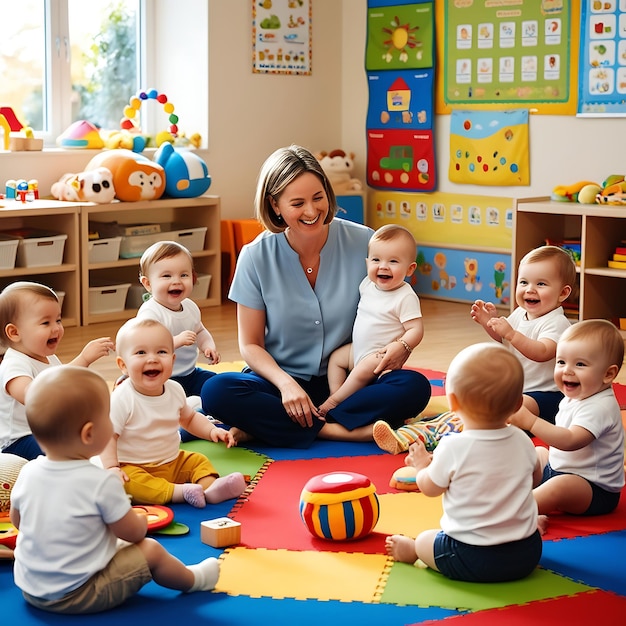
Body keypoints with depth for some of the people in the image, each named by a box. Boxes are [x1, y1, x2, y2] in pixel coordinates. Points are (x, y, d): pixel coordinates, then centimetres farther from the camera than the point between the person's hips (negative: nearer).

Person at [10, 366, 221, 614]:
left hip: (28, 589, 7)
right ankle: (193, 580, 28)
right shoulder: (101, 483, -24)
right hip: (77, 595, -6)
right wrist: (142, 521, 10)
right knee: (151, 550, 6)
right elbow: (133, 532, -13)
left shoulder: (27, 473, -7)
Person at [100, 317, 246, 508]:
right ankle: (181, 492, -40)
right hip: (134, 468, -7)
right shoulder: (122, 398, -20)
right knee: (127, 483, -32)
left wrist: (211, 430, 2)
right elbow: (108, 435, -20)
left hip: (173, 463, 7)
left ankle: (210, 487, -30)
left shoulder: (175, 390, 0)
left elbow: (189, 418, 18)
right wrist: (111, 467, -32)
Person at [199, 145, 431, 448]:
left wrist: (403, 344, -18)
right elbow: (251, 344, -1)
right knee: (217, 392, -29)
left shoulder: (363, 243, -6)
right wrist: (286, 384, -21)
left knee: (414, 387, -28)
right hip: (282, 380, 0)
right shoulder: (256, 257, -6)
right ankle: (343, 431, -25)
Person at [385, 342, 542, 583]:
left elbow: (430, 488, -3)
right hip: (527, 556, 4)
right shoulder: (523, 442, -5)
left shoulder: (454, 447, -19)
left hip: (471, 559, -4)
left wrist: (422, 464, 20)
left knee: (424, 540, 24)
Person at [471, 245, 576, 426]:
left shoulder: (556, 322, -21)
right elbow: (500, 338, 20)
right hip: (512, 386, 9)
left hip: (544, 393, -9)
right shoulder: (519, 314, 5)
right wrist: (491, 321, -1)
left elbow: (542, 353, -38)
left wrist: (510, 333, -45)